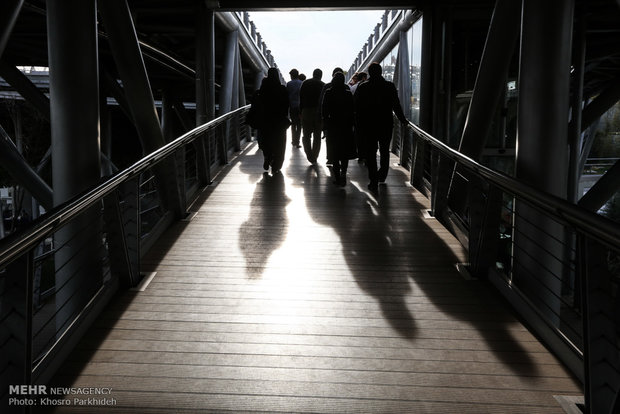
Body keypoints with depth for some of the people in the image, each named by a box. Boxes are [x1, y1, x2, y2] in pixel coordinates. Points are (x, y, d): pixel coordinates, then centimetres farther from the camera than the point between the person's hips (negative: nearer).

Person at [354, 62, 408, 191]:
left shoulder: (362, 87, -5)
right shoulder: (390, 86, -3)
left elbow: (356, 107, -3)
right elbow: (396, 106, 1)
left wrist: (357, 124, 6)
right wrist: (403, 119, 14)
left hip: (367, 126, -1)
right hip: (386, 125, 2)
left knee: (370, 154, 4)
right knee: (384, 151, 20)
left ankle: (373, 181, 0)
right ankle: (382, 175, 31)